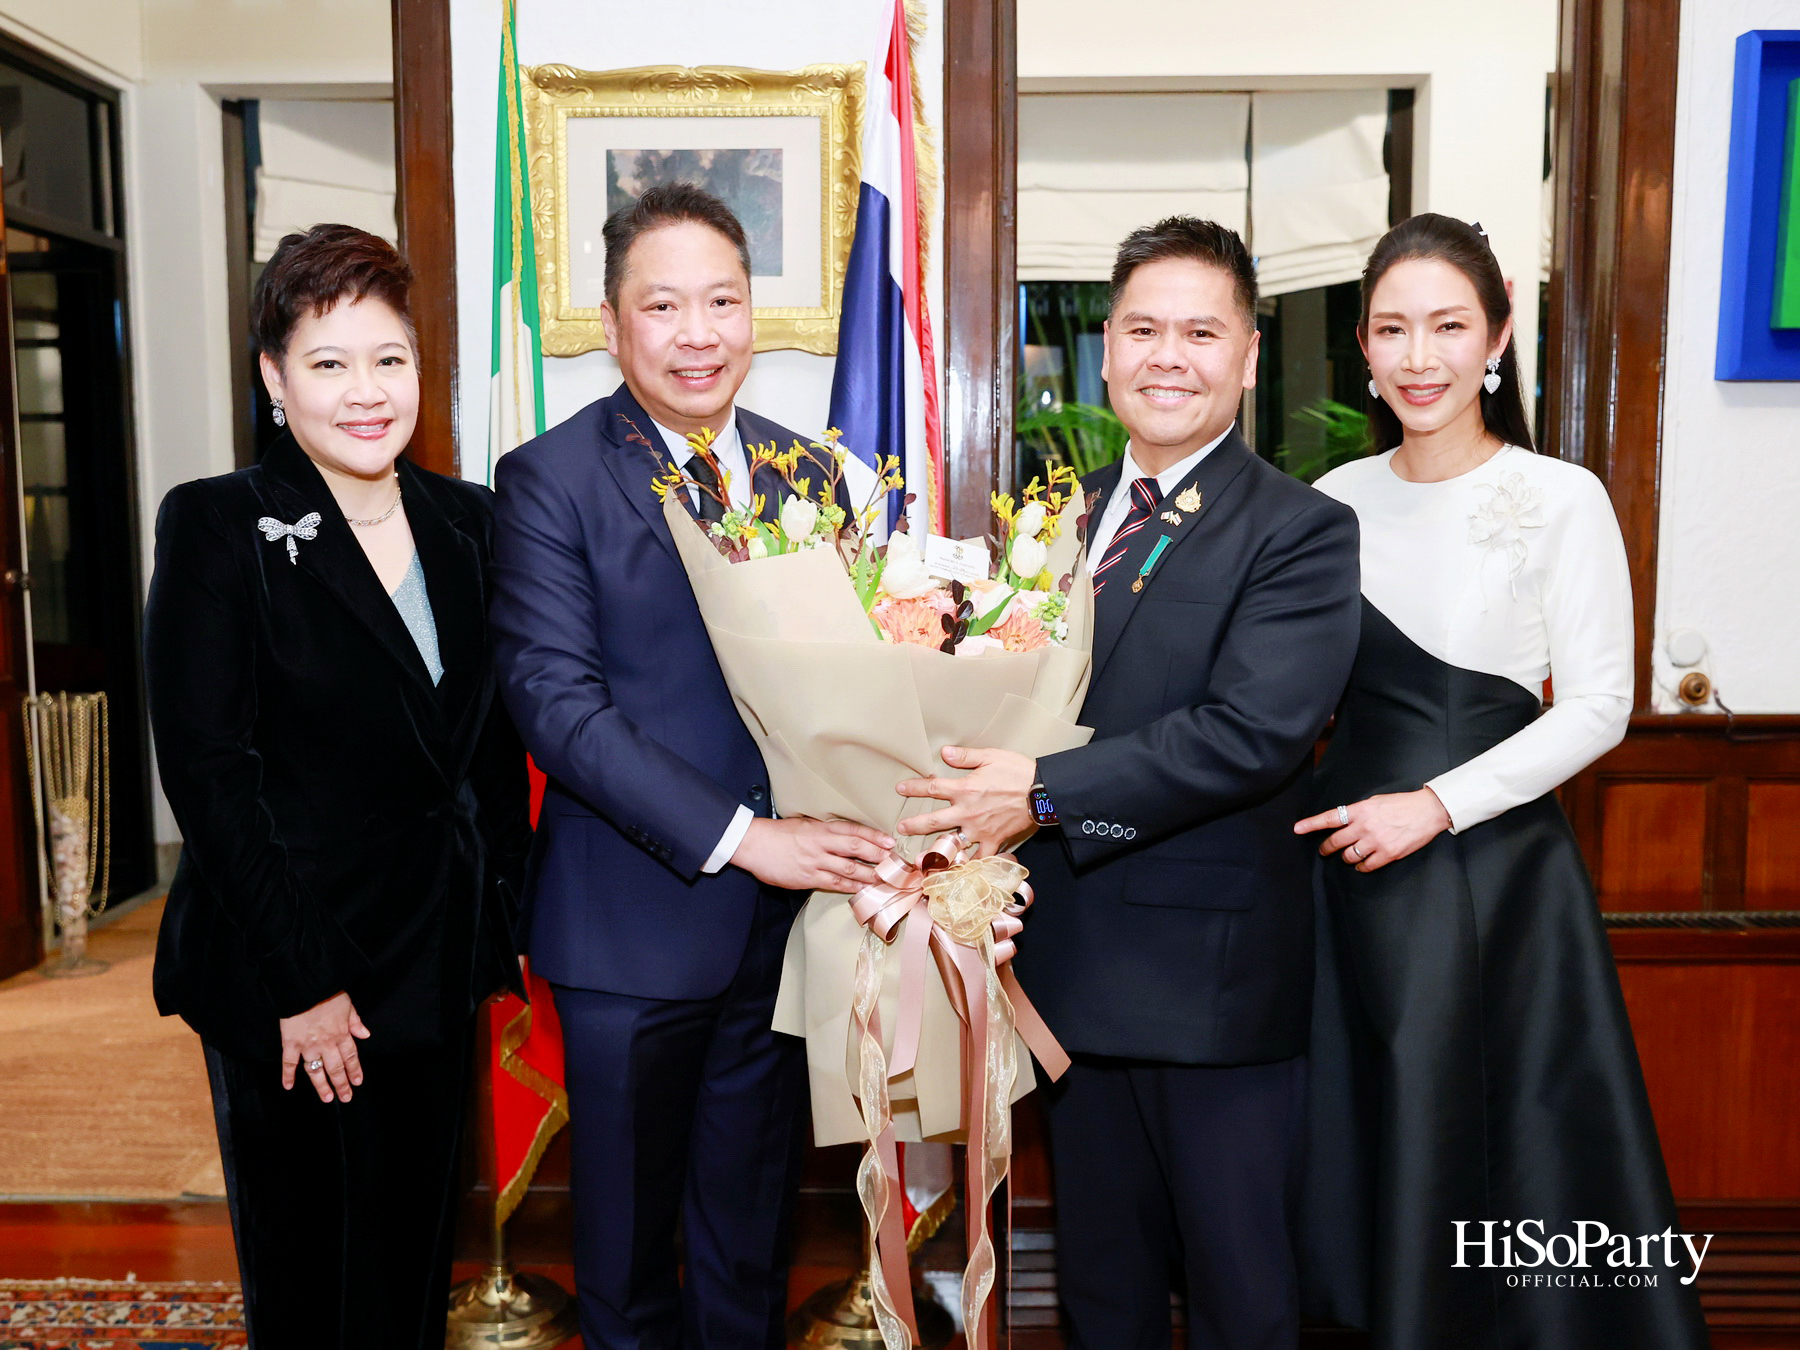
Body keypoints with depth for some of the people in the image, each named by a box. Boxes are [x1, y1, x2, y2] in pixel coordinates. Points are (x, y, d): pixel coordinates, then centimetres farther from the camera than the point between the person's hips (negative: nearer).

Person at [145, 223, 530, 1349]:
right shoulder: (218, 527, -9)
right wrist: (303, 981, -15)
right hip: (284, 990, -4)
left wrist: (500, 922, 4)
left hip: (438, 970, 4)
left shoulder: (468, 520, 5)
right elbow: (207, 770, -13)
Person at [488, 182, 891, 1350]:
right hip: (633, 925, -3)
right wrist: (738, 837, -21)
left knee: (753, 1241, 20)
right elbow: (558, 702, -16)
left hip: (784, 917, 4)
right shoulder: (550, 480, -8)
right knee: (629, 1246, 17)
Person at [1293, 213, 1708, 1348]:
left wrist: (1437, 803, -16)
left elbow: (1598, 708, -10)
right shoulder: (1338, 500, 4)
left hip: (1495, 862, -4)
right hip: (1353, 857, 4)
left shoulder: (1561, 500, -7)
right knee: (1374, 1146, 15)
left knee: (1517, 1148, 7)